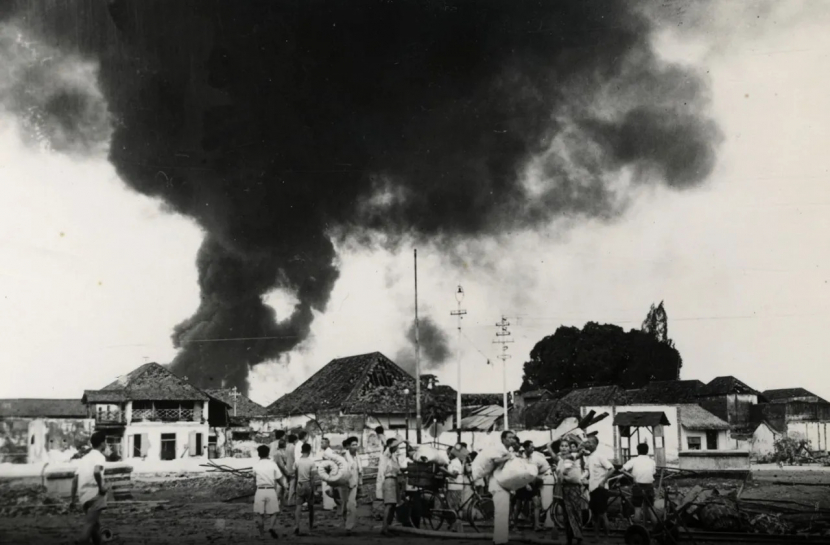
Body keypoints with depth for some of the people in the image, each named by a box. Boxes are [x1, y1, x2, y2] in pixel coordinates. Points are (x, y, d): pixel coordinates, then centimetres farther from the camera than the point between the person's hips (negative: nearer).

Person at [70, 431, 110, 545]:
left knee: (94, 523, 18)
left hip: (84, 496, 8)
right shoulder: (99, 456, -2)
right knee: (91, 523, -13)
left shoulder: (85, 457, 21)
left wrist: (73, 499, 20)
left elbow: (75, 479, 17)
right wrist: (101, 486, -13)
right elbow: (96, 471, -24)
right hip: (95, 494, -8)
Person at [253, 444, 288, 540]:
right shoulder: (272, 464, -2)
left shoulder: (256, 465, -1)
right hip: (271, 490, 0)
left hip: (260, 490, 0)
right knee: (272, 512, 11)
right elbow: (279, 478, 2)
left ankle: (261, 533, 15)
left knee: (259, 513, 14)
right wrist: (284, 484, 20)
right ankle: (272, 527, -14)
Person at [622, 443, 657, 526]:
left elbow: (623, 470, -11)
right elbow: (653, 473, 1)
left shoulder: (634, 461, -4)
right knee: (650, 508, 13)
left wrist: (631, 475, 0)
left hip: (638, 486, -2)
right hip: (649, 486, 2)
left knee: (637, 508, 5)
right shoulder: (652, 462, 3)